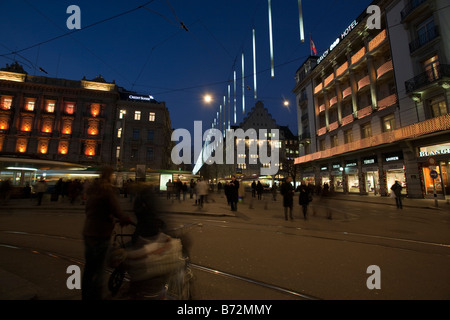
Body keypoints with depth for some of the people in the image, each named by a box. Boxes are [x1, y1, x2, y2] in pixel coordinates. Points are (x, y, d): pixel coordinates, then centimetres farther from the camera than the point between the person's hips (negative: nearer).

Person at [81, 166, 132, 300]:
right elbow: (117, 211, -20)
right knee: (98, 270, 4)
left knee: (89, 267, 21)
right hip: (100, 235, -8)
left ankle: (86, 295, 36)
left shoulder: (93, 190, 7)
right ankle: (96, 296, 15)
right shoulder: (107, 191, -19)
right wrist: (127, 219, -2)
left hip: (88, 232, 8)